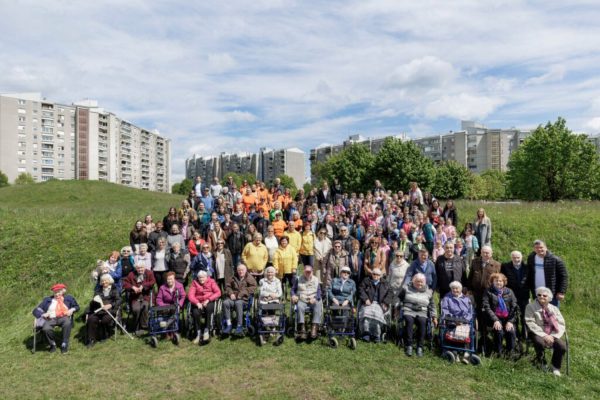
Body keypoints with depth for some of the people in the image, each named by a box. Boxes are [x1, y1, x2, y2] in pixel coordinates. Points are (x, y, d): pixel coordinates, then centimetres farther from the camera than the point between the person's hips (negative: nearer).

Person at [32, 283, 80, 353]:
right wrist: (43, 314, -6)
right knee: (46, 328, -34)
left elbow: (77, 307, 25)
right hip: (51, 319, 1)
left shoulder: (68, 298, 21)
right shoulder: (47, 300, 21)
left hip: (64, 317, -1)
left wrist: (72, 309, 1)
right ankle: (52, 344, -3)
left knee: (67, 323, -38)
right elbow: (35, 310, 16)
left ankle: (64, 345, -20)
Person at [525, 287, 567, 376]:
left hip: (552, 335, 4)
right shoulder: (531, 307, -1)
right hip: (538, 334, -3)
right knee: (540, 342, -35)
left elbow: (561, 324, 6)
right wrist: (544, 335, -18)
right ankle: (540, 361, 0)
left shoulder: (554, 308, 12)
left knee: (562, 347, -24)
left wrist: (553, 336, -11)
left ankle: (556, 367, 4)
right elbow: (530, 323, -9)